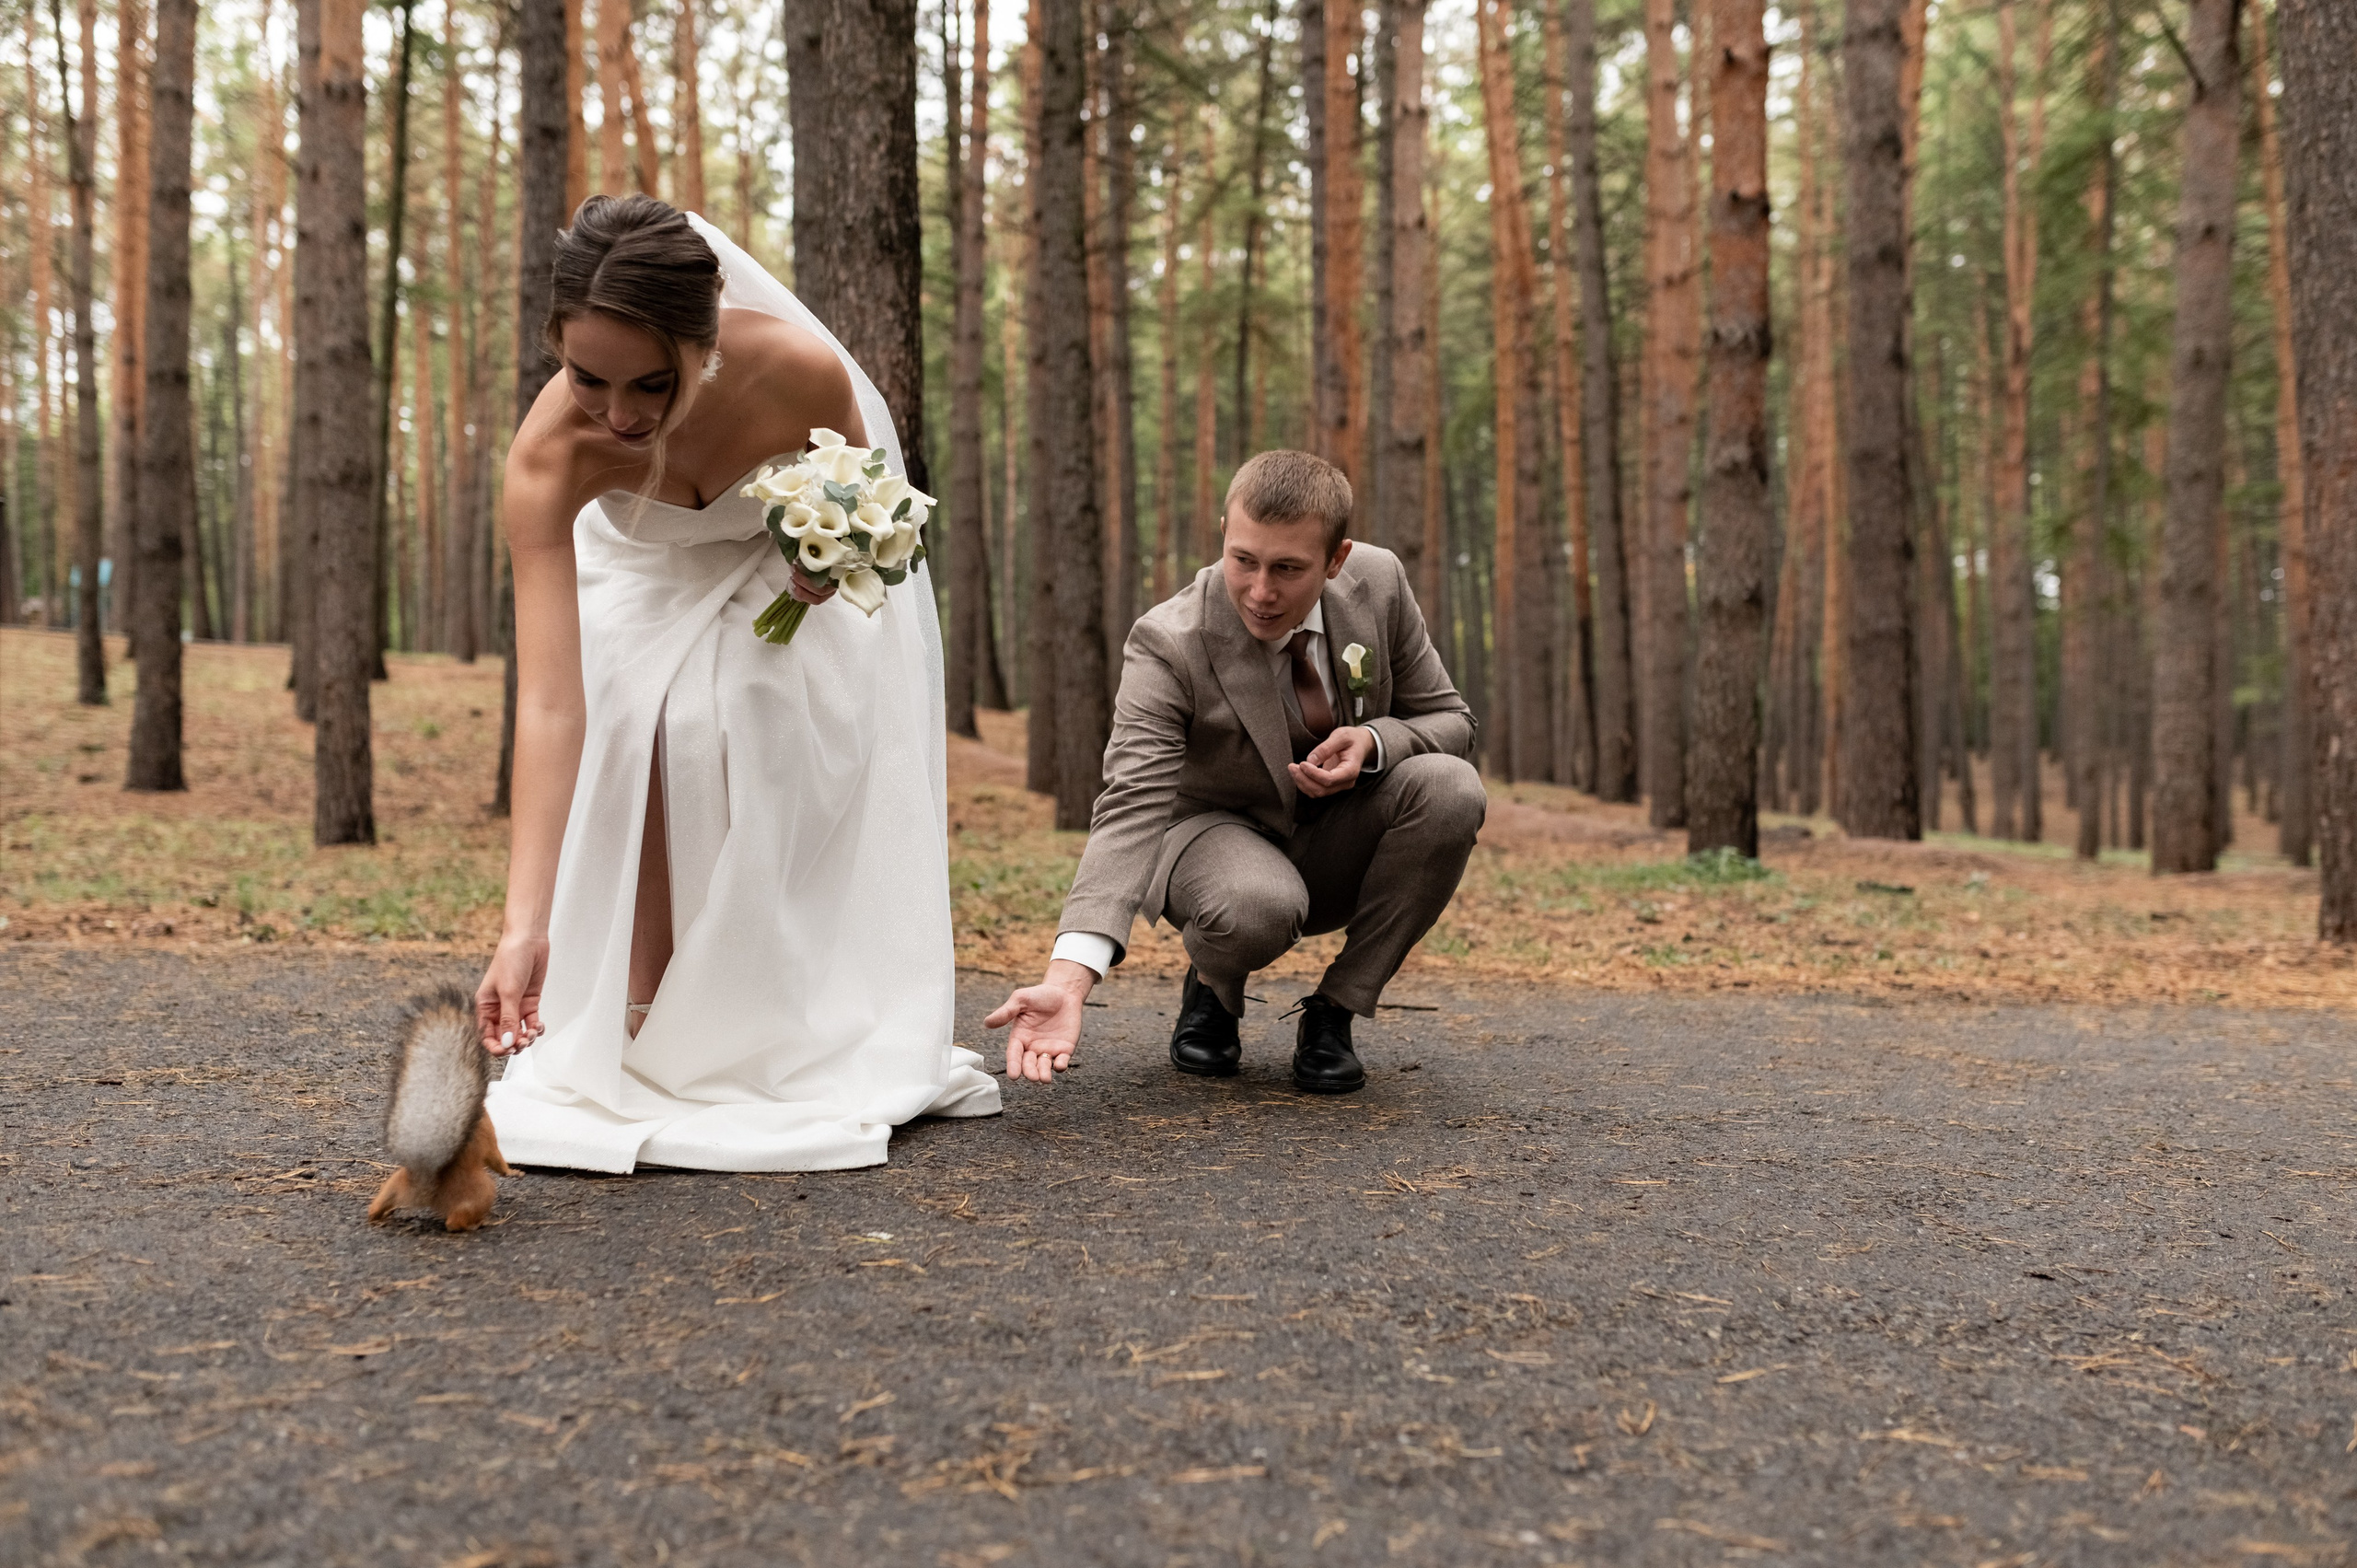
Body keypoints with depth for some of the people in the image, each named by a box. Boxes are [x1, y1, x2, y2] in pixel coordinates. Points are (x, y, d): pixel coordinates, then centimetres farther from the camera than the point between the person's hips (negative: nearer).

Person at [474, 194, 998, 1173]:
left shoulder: (800, 370, -40)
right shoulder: (549, 452, -40)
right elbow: (548, 703, -44)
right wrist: (524, 927, -51)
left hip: (792, 570, 0)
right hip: (644, 577, 0)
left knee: (789, 759, -15)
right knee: (636, 745, -22)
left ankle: (797, 1052, 0)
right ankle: (639, 1045, -11)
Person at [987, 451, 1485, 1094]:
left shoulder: (1379, 582, -14)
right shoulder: (1168, 643, -26)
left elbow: (1450, 720, -1)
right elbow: (1132, 810, -36)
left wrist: (1375, 743, -27)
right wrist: (1066, 979, -50)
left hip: (1338, 846, 4)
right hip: (1220, 833, -4)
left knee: (1451, 786, -27)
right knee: (1258, 905, -40)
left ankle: (1333, 1012, -11)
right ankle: (1211, 989, 1)